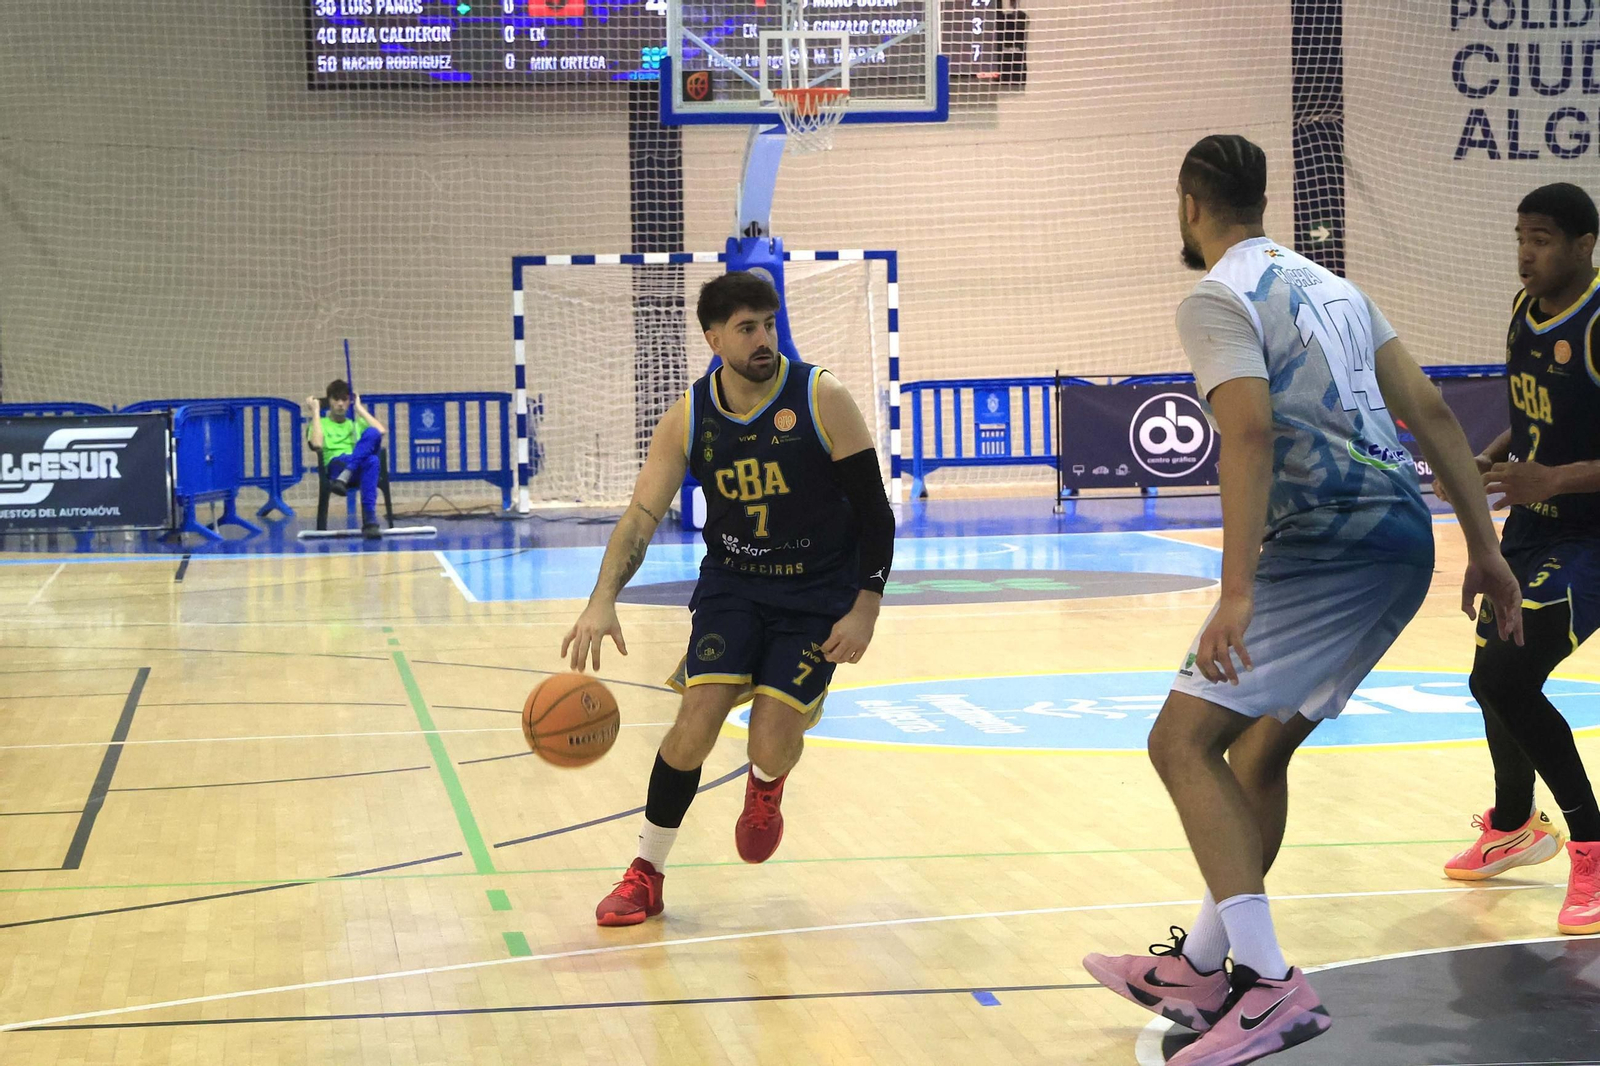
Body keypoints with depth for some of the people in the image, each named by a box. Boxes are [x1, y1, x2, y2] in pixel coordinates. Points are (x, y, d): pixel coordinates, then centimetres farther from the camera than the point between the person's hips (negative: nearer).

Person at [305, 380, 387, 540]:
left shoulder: (357, 423, 32)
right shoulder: (321, 423, 23)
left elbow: (381, 431, 9)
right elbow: (317, 444, -3)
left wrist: (359, 409, 16)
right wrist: (315, 412, 5)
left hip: (359, 470, 3)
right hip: (336, 466, -2)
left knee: (372, 433, -32)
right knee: (371, 460, -39)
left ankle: (344, 477, -48)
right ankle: (369, 519, -55)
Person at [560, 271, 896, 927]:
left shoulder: (822, 400, -14)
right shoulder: (688, 420, -7)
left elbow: (873, 509, -9)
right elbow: (642, 515, -12)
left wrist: (866, 608, -15)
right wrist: (603, 600, -28)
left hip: (819, 593, -2)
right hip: (732, 584, 2)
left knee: (772, 742, -15)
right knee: (698, 716, -16)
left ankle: (766, 787, 26)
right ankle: (646, 873, 2)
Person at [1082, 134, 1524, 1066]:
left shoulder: (1219, 300, -4)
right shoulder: (1328, 284, 22)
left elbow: (1250, 432, -21)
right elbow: (1431, 411, 18)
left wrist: (1238, 591, -26)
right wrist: (1485, 547, 19)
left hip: (1325, 538, -9)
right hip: (1404, 535, 9)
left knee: (1184, 741, -7)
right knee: (1260, 745, 20)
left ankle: (1269, 987, -16)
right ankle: (1203, 965, 28)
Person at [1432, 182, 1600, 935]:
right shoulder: (1525, 308, 3)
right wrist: (1489, 460, 2)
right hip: (1532, 526, 9)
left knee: (1506, 681, -19)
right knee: (1495, 675, 18)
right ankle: (1512, 828, 43)